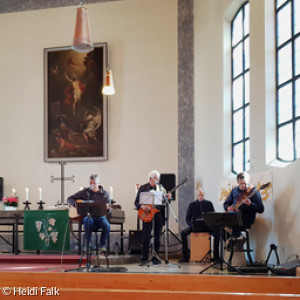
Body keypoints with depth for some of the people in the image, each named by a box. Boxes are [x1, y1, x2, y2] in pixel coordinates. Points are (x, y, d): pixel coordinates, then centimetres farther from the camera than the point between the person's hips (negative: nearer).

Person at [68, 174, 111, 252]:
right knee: (88, 222, -37)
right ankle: (87, 245, -21)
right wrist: (76, 204, -11)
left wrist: (107, 208, -22)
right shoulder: (85, 192, 7)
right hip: (87, 215, 0)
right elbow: (70, 198, 10)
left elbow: (108, 210, 4)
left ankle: (102, 245, -11)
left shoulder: (104, 193, 6)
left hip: (99, 216, 0)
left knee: (107, 225, -31)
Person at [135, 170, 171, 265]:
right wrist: (142, 206, -15)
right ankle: (145, 258, 3)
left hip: (159, 214, 3)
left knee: (157, 238, 4)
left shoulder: (160, 187, 12)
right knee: (146, 237, -6)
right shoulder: (143, 188, 4)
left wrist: (168, 198, -8)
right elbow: (136, 202, 4)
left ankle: (155, 257, 14)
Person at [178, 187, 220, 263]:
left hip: (207, 225, -1)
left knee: (217, 233, -31)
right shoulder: (192, 205, 8)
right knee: (183, 233, -26)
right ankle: (185, 257, -21)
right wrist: (192, 225, -16)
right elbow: (187, 218, 4)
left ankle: (216, 256, -20)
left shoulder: (209, 204, 9)